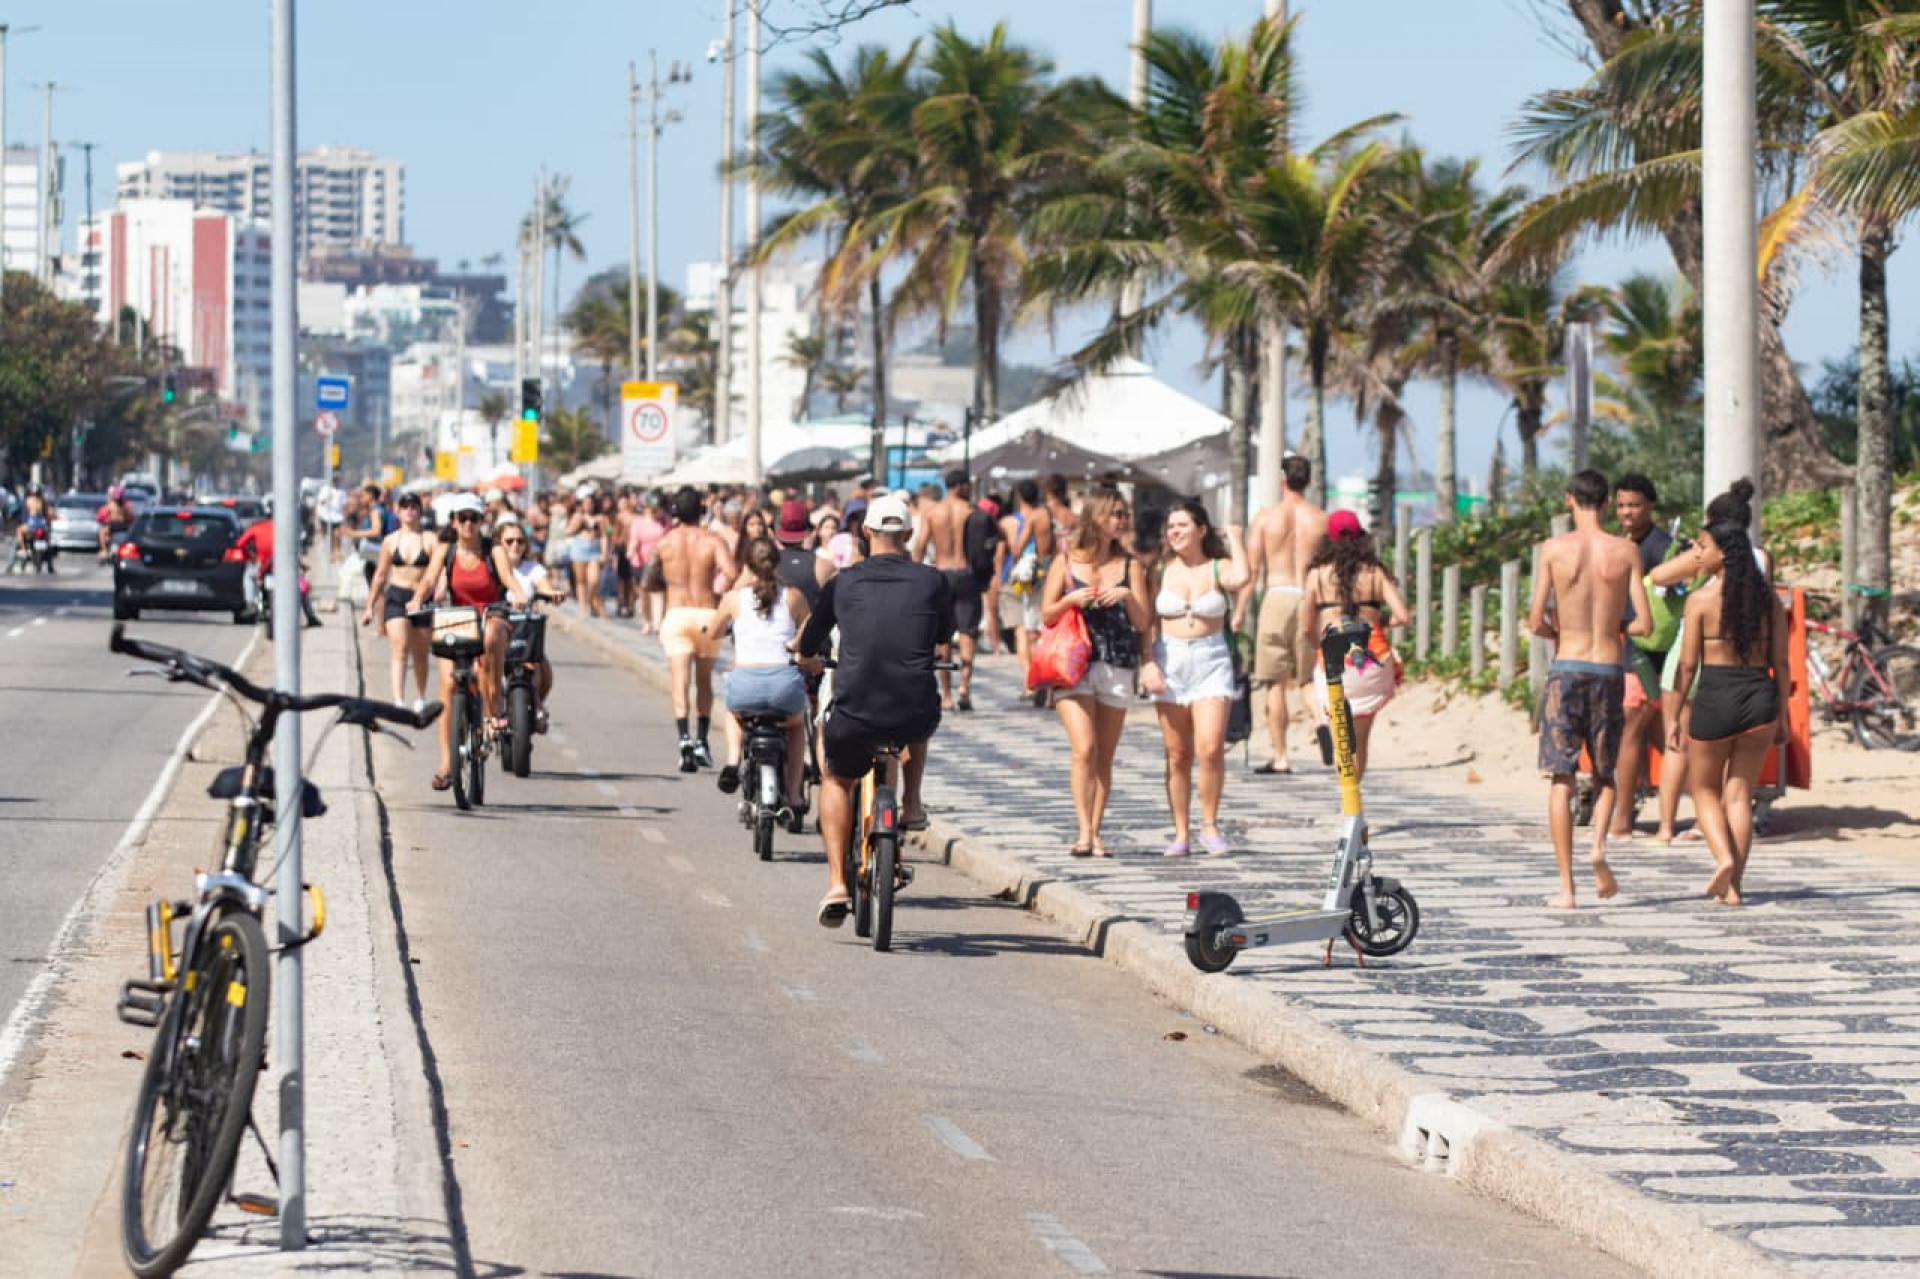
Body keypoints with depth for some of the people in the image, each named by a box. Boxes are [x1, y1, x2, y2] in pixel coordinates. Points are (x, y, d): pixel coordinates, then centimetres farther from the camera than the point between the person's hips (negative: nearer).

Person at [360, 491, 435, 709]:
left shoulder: (429, 541, 0)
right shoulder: (390, 541, 7)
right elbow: (380, 575, 14)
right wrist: (370, 606, 16)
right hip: (396, 597, 0)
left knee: (420, 654, 13)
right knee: (400, 650, -15)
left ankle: (421, 697, 34)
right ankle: (399, 701, -23)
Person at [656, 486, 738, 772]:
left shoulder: (665, 542, 3)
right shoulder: (713, 540, 1)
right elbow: (731, 573, -15)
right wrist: (721, 595, 2)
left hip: (676, 613, -1)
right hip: (707, 615, 1)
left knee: (680, 682, -7)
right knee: (704, 681, 18)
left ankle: (684, 737, -27)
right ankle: (702, 743, 17)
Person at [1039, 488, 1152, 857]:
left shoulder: (1128, 565, 9)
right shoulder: (1066, 562, 5)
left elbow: (1143, 623, 6)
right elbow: (1046, 615, 6)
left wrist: (1127, 597, -13)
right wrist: (1070, 601, -12)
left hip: (1117, 667, 2)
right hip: (1074, 663, -2)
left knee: (1105, 758, 4)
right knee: (1084, 749, -16)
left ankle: (1095, 833, 10)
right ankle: (1084, 831, -18)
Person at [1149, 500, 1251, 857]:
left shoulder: (1218, 569, 1)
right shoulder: (1162, 571, 6)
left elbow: (1241, 578, -22)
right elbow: (1148, 623, 5)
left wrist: (1234, 539, -7)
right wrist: (1149, 665, -7)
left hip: (1212, 663, -2)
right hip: (1170, 663, 2)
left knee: (1211, 748, -15)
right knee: (1178, 756, 3)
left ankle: (1210, 826, -1)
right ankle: (1180, 834, 10)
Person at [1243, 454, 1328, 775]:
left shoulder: (1265, 518, 0)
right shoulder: (1321, 519, 4)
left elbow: (1252, 568, -2)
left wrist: (1240, 610, 3)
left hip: (1276, 596, -2)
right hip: (1311, 601, 2)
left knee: (1275, 682, 5)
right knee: (1307, 679, 12)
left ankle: (1279, 756, 4)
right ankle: (1322, 718, -20)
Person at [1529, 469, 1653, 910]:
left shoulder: (1554, 548, -4)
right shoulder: (1625, 551, -1)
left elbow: (1536, 621, -5)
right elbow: (1645, 624, -3)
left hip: (1567, 669, -1)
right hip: (1610, 670, 1)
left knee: (1562, 780, 3)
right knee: (1605, 773, 18)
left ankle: (1566, 887, -2)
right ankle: (1599, 844, -10)